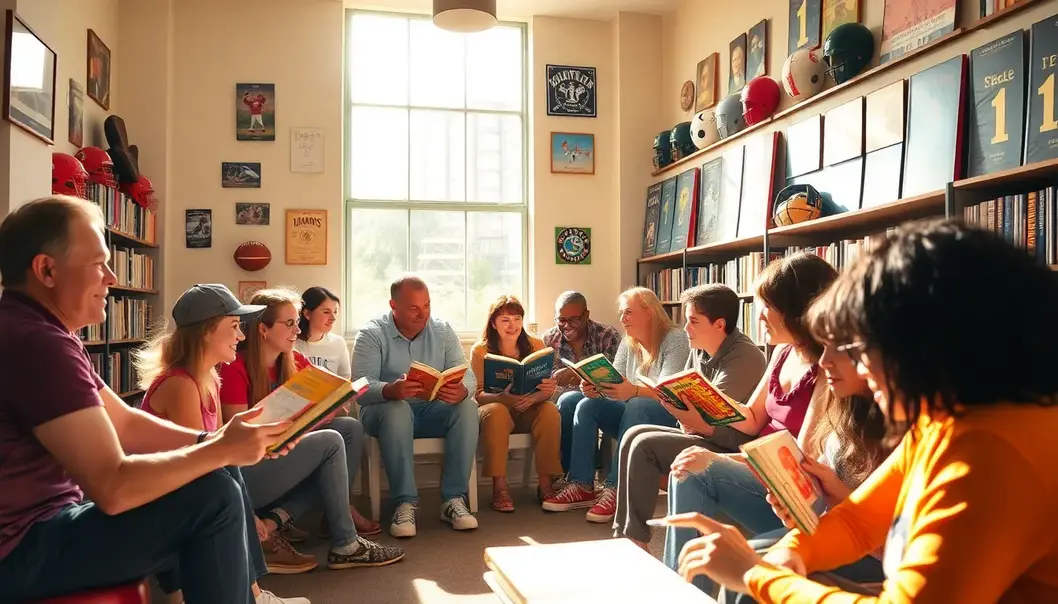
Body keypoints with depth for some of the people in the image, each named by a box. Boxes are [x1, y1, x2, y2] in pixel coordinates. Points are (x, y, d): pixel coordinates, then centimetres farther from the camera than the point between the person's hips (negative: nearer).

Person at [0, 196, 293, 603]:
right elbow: (114, 487, -27)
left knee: (223, 482, 12)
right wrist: (222, 450, -16)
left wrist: (211, 440, -4)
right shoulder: (36, 341, -24)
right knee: (215, 496, -17)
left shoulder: (37, 331, 11)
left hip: (45, 516, 11)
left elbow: (125, 423, 9)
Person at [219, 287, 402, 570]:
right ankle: (345, 546, -13)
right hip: (246, 473, -8)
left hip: (281, 456, 8)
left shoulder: (294, 361, 5)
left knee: (352, 429, -5)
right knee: (331, 441, -22)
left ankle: (282, 516, -14)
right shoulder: (235, 368, -17)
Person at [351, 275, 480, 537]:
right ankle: (405, 502, -28)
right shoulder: (372, 334, -8)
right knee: (397, 410, -37)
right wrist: (391, 390, -43)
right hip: (386, 410, -3)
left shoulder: (443, 331, 3)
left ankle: (453, 499, -21)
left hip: (433, 411, 3)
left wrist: (461, 390, -32)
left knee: (468, 407, -25)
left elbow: (467, 375, -6)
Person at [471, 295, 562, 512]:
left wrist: (533, 398, -29)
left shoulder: (536, 345, 0)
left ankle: (545, 484, -23)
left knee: (550, 411, -29)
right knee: (496, 411, -36)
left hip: (529, 410, 2)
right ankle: (499, 487, -33)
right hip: (495, 407, -2)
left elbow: (546, 391, -5)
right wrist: (503, 397, -33)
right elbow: (478, 393, -12)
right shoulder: (480, 351, -5)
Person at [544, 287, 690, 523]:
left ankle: (615, 489, -36)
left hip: (669, 417, -6)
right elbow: (615, 386, 3)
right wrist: (596, 389, -20)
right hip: (632, 416, 7)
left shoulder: (675, 339, -10)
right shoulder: (628, 343, 11)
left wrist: (634, 391, -41)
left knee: (636, 405, -36)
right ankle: (582, 486, -21)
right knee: (586, 404, -16)